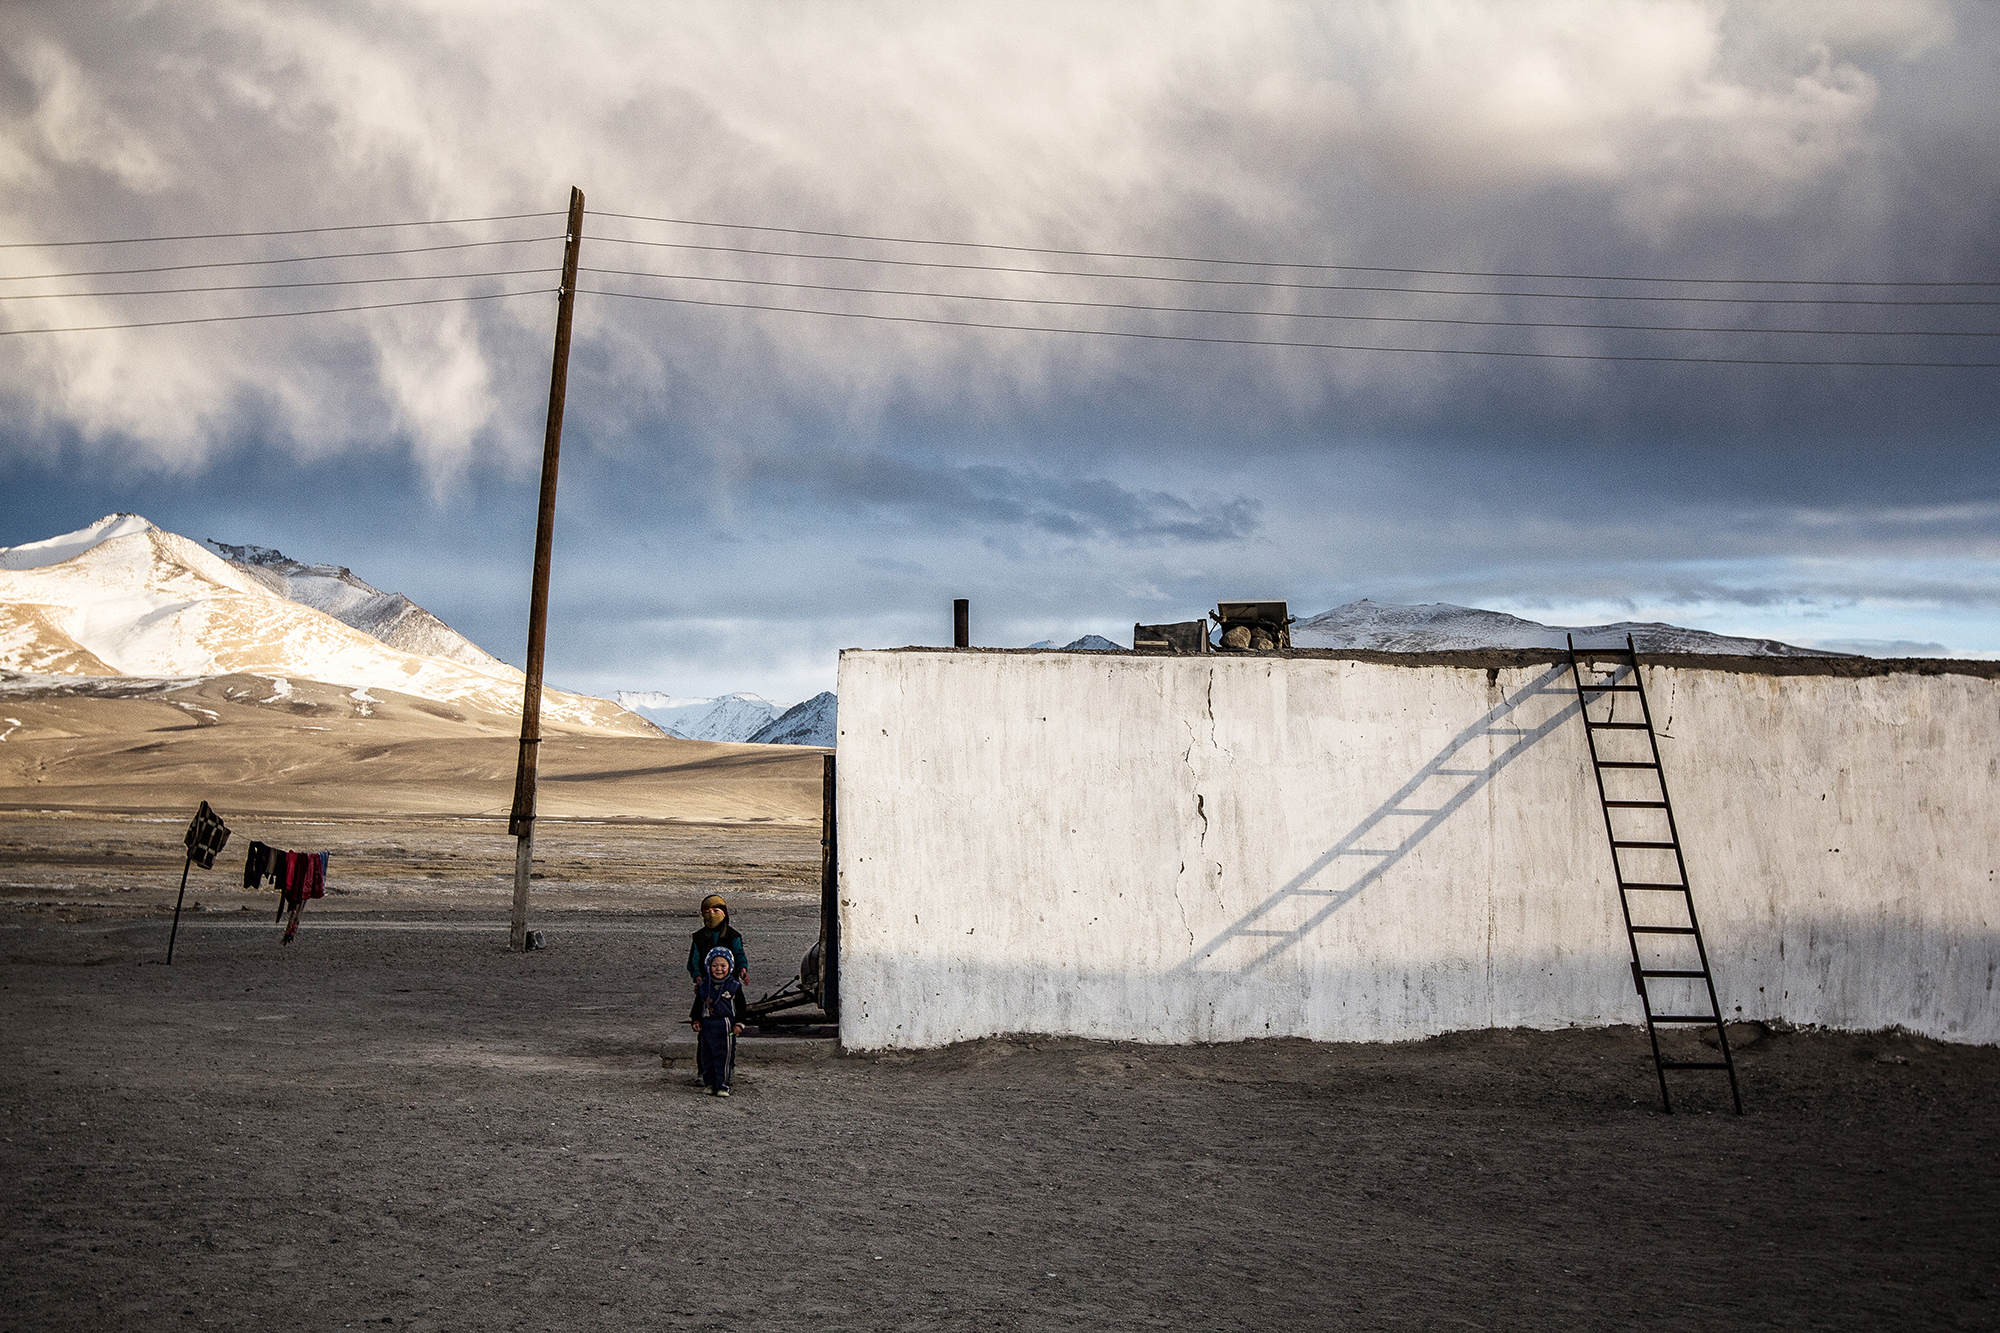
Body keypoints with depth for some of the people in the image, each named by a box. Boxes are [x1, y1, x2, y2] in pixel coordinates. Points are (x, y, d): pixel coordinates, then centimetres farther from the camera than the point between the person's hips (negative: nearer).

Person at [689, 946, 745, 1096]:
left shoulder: (734, 987, 1)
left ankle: (722, 1085, 2)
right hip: (707, 1027, 3)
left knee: (724, 1057, -4)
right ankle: (710, 1083, 16)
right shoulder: (703, 987, 7)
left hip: (726, 1027, -3)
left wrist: (739, 1024, -3)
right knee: (707, 1057, 5)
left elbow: (740, 1008, 4)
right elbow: (697, 1005, 15)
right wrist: (695, 1021, 6)